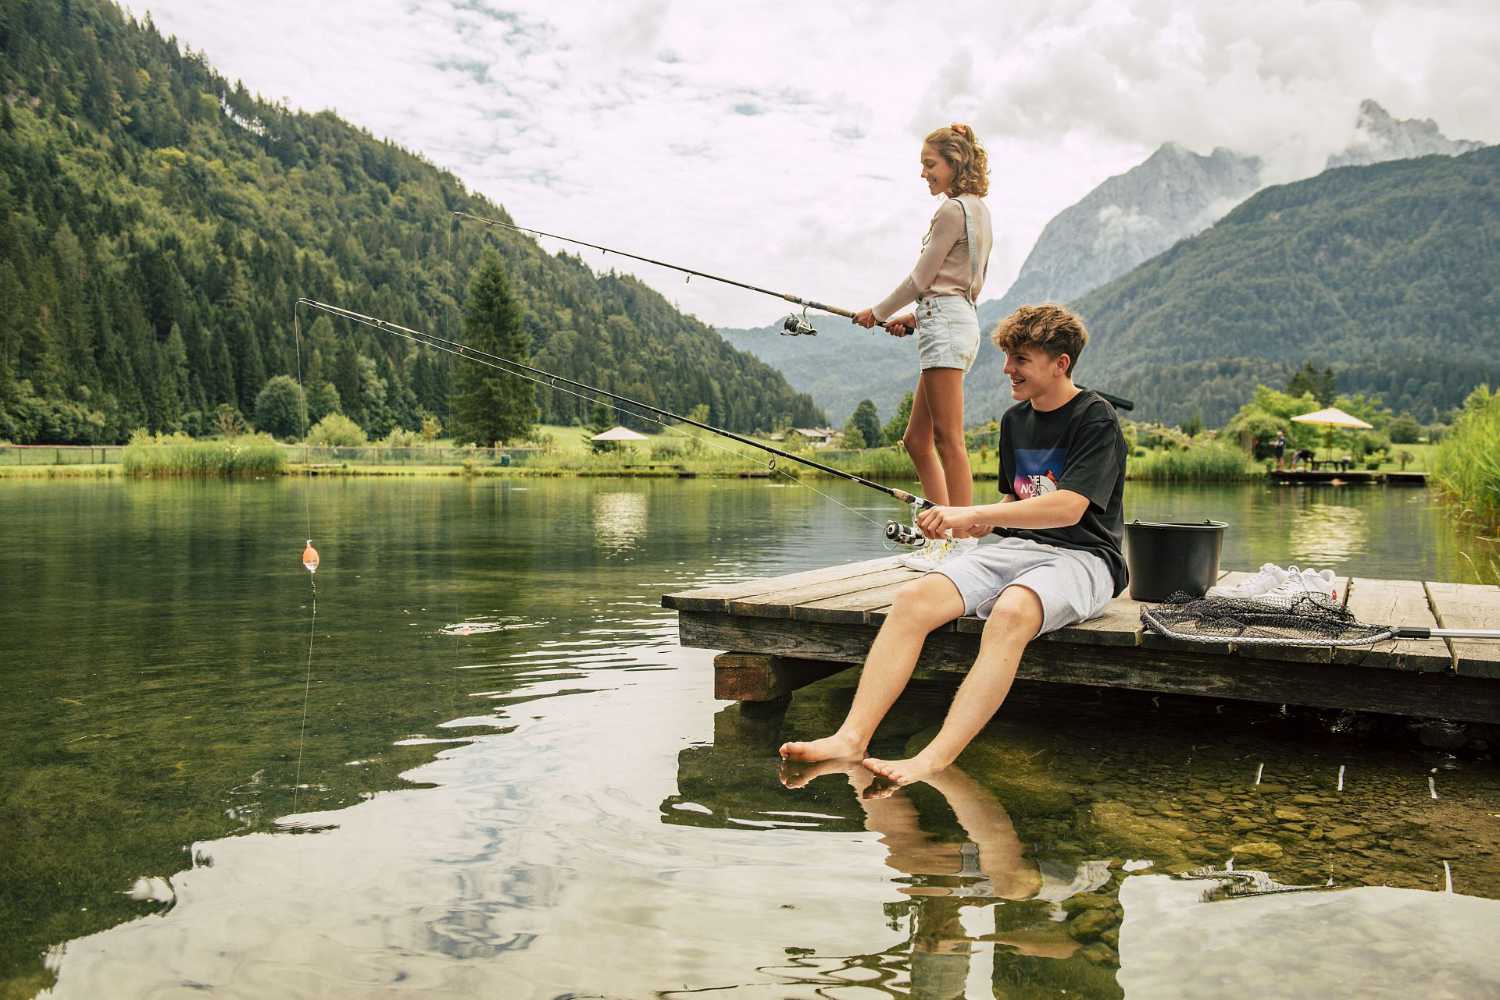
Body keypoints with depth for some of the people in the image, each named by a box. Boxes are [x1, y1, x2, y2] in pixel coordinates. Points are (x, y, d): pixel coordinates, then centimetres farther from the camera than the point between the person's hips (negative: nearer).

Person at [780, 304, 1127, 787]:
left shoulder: (1096, 419, -6)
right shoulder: (1014, 420, 17)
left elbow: (1067, 508, -18)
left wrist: (974, 514, -20)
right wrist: (976, 525, 3)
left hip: (1080, 556, -6)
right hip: (1014, 547, 6)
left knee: (1011, 612, -40)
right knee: (914, 597, -22)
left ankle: (933, 761, -44)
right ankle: (851, 738, -29)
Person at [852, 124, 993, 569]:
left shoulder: (953, 209, -9)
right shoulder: (977, 209, 21)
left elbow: (921, 277, -8)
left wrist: (879, 312, 4)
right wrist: (915, 317, 18)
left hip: (945, 324, -10)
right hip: (958, 319, 10)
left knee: (948, 438, -11)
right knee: (917, 439, 10)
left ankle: (963, 543, -9)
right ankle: (945, 537, 12)